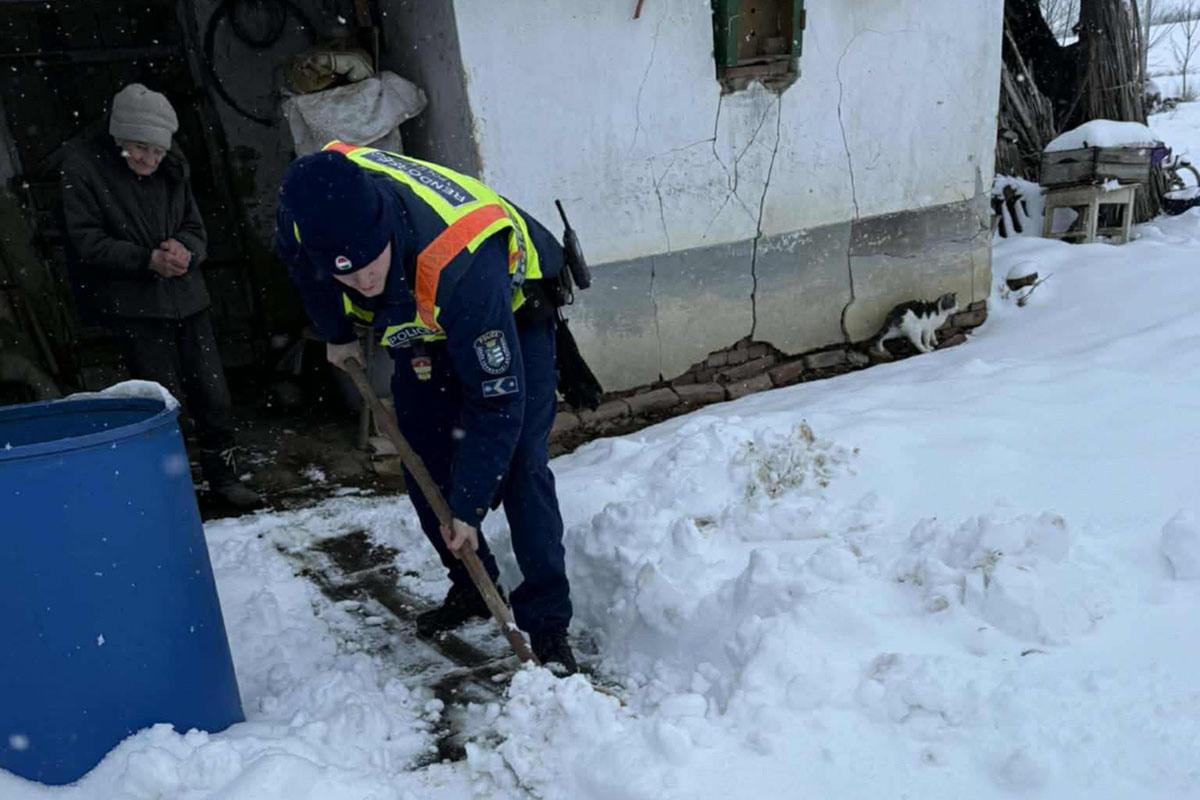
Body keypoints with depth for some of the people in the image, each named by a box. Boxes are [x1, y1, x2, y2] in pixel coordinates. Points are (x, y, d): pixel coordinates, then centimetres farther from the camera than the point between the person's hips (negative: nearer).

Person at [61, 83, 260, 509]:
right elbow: (86, 241, -9)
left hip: (186, 298, 4)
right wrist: (148, 259, -21)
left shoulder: (172, 168, 5)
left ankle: (223, 476, 25)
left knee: (212, 393, 7)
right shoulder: (83, 166, -7)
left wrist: (184, 250, -14)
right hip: (134, 307, -4)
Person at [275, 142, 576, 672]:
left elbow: (497, 399, -36)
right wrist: (337, 332, 8)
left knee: (519, 464, -15)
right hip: (418, 318, 6)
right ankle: (471, 588, 22)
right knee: (425, 468, 4)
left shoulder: (461, 265, -46)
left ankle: (547, 622, -4)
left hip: (510, 312, -5)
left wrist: (469, 506, -29)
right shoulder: (311, 201, -30)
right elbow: (297, 256, -1)